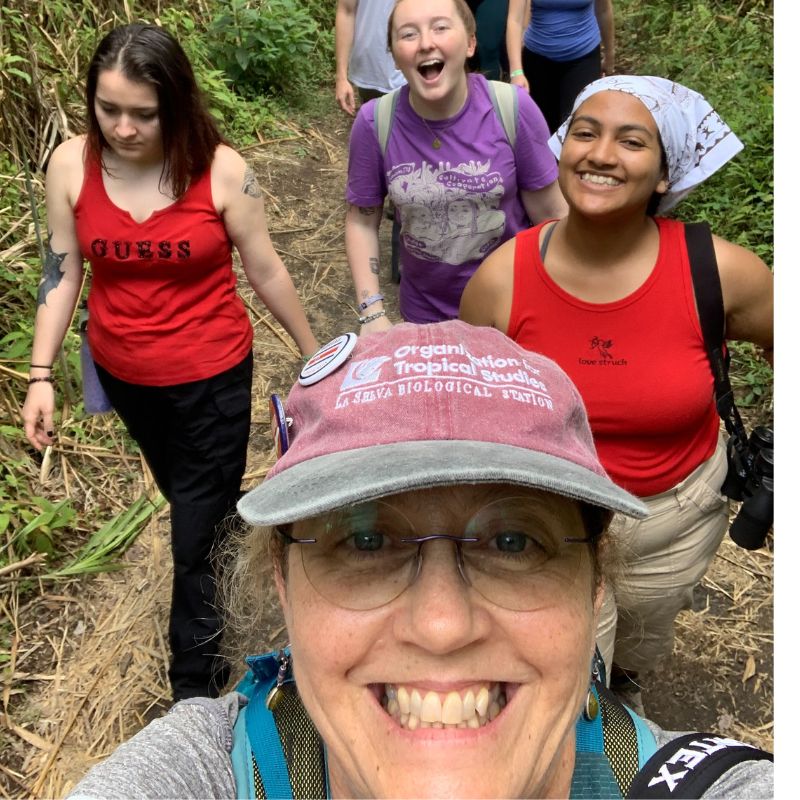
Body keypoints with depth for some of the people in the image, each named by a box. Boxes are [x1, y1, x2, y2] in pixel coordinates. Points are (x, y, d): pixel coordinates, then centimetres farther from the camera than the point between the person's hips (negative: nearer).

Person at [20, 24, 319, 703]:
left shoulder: (221, 170, -18)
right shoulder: (71, 166, -11)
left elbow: (265, 272, -7)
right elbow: (62, 274, -2)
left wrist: (313, 352, 2)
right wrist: (41, 376, -5)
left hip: (212, 374, -3)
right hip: (123, 374, 3)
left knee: (198, 528, 6)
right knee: (186, 495, 28)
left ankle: (195, 683, 25)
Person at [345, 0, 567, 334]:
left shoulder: (513, 109, -18)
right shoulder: (374, 122, -16)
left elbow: (552, 214, -9)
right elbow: (362, 221, -5)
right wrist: (373, 314, -11)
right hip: (426, 310, 1)